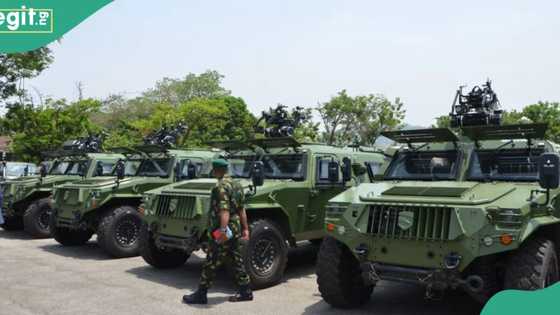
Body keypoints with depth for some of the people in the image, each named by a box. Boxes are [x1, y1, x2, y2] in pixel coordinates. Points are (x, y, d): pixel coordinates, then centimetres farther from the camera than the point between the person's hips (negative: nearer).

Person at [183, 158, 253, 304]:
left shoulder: (221, 187, -15)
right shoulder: (237, 185, 12)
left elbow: (224, 210, -27)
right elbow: (242, 209, 15)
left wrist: (223, 229, -34)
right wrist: (245, 228, 19)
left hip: (221, 233, -9)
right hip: (235, 230, 9)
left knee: (211, 263, 1)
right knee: (237, 261, 14)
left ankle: (201, 295, 10)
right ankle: (245, 292, 20)